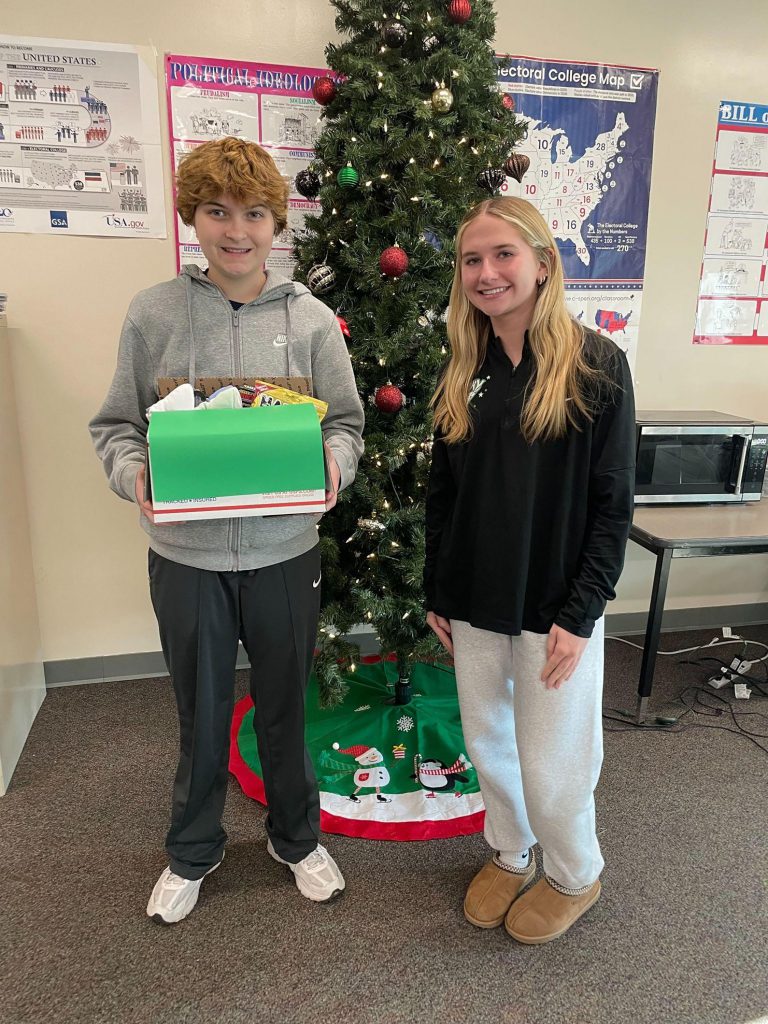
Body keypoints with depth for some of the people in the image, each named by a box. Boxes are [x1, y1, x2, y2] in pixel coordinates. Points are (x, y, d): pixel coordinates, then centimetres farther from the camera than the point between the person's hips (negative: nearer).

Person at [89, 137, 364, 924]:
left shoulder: (310, 318, -2)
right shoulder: (153, 313, -3)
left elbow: (345, 423, 3)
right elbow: (116, 425, 2)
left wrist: (331, 466, -18)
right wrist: (133, 472, -18)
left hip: (285, 553, 0)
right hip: (186, 555, 0)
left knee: (285, 708, 18)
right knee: (200, 713, 18)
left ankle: (296, 837, 45)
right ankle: (192, 852, 44)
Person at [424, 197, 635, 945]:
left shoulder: (596, 364, -10)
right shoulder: (463, 371, 4)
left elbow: (613, 504, -10)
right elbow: (442, 493, 7)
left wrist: (580, 614, -14)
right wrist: (436, 595, 8)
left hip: (555, 604, -4)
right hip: (475, 601, 5)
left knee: (551, 763, 8)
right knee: (487, 742, 18)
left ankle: (575, 876, 38)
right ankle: (508, 855, 45)